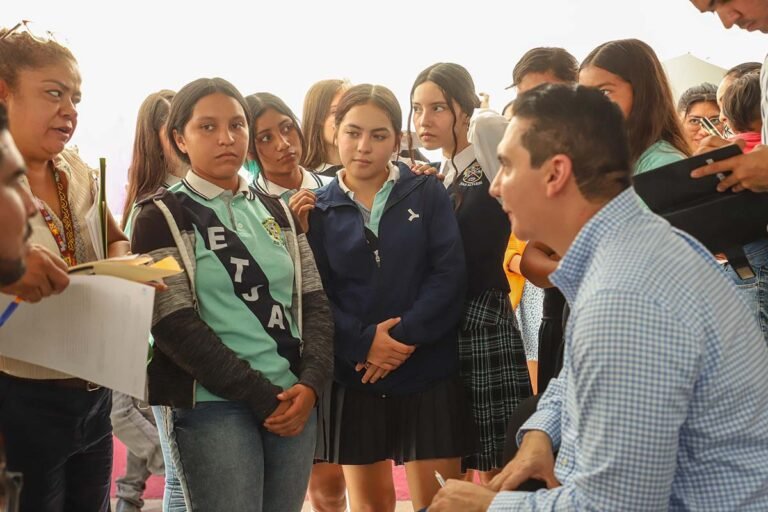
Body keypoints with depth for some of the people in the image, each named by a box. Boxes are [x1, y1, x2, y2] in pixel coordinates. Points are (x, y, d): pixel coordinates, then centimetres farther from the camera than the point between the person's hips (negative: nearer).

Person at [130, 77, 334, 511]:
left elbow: (315, 302, 8)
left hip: (293, 400, 5)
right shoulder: (162, 218, -2)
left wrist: (310, 383, -9)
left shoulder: (278, 212, 13)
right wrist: (261, 396, -13)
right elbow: (175, 326, -10)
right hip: (212, 404, -5)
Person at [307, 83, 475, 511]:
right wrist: (363, 343, -17)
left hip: (428, 371, -1)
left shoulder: (428, 194, 1)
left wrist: (405, 335, -17)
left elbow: (449, 275, -8)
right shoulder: (320, 210, 4)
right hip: (354, 376, 2)